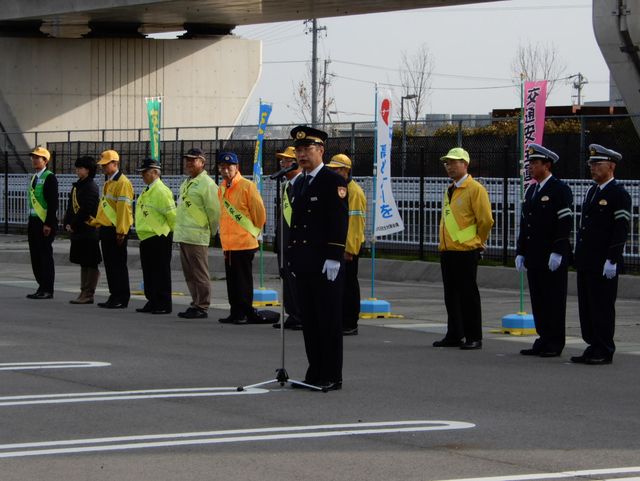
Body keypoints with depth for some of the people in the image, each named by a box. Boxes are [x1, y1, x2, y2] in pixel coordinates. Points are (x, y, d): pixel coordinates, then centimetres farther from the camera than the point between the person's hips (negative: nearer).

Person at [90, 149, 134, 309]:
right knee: (109, 264, 11)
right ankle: (114, 296, 17)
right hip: (105, 229, 9)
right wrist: (96, 221, 19)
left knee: (118, 264, -4)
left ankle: (122, 298, 0)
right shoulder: (108, 182, 17)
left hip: (116, 231, -9)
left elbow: (124, 209, -18)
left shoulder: (122, 183, -13)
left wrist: (121, 231, -21)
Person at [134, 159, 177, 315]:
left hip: (159, 238, -10)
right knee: (148, 272, 13)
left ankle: (163, 305, -1)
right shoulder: (146, 191, 16)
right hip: (146, 238, 10)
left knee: (161, 273, -5)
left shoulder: (161, 191, -15)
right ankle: (152, 302, 21)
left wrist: (175, 232, -7)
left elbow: (171, 214, -15)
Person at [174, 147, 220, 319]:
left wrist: (211, 232, -5)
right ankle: (196, 304, 19)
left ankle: (202, 308, -2)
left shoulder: (207, 183, -10)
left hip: (197, 236, -9)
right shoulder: (186, 183, 19)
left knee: (199, 274, -6)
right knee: (189, 274, 12)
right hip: (183, 235, 9)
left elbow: (214, 210, -12)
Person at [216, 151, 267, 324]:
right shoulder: (221, 188, 12)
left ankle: (246, 313, 2)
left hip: (244, 242, -7)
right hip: (227, 243, 7)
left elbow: (259, 213, -7)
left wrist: (253, 231, 3)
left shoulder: (247, 186, -10)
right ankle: (235, 313, 16)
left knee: (243, 280, -3)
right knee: (232, 281, 10)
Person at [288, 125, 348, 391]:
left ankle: (332, 377, 2)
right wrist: (292, 255, 17)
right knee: (309, 320, 10)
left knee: (329, 321, -2)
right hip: (304, 264, 8)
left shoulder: (334, 181, -8)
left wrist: (333, 259, -19)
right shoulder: (300, 183, 17)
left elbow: (339, 222, -14)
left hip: (326, 265, -8)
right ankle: (315, 374, 16)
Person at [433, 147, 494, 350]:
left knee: (468, 295, -3)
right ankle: (454, 335, 18)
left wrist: (476, 241, -2)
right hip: (447, 251, 8)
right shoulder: (449, 190, 16)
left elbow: (486, 220, -11)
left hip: (466, 252, -8)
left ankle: (474, 338, 2)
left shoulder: (475, 189, -9)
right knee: (451, 295, 11)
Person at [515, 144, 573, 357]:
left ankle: (555, 344, 2)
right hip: (534, 257, 8)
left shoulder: (560, 190, -8)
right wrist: (520, 252, 15)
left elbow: (565, 223, -14)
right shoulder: (530, 190, 17)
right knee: (538, 300, 9)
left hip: (553, 258, -8)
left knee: (554, 300, -2)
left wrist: (557, 253, -19)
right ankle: (543, 340, 15)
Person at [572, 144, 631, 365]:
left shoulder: (619, 195, -9)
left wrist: (612, 260, -19)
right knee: (586, 306, 10)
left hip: (603, 264, -9)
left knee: (602, 307, -4)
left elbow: (621, 230, -14)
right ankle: (593, 347, 17)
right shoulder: (591, 192, 17)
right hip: (586, 262, 9)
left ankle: (604, 351, 1)